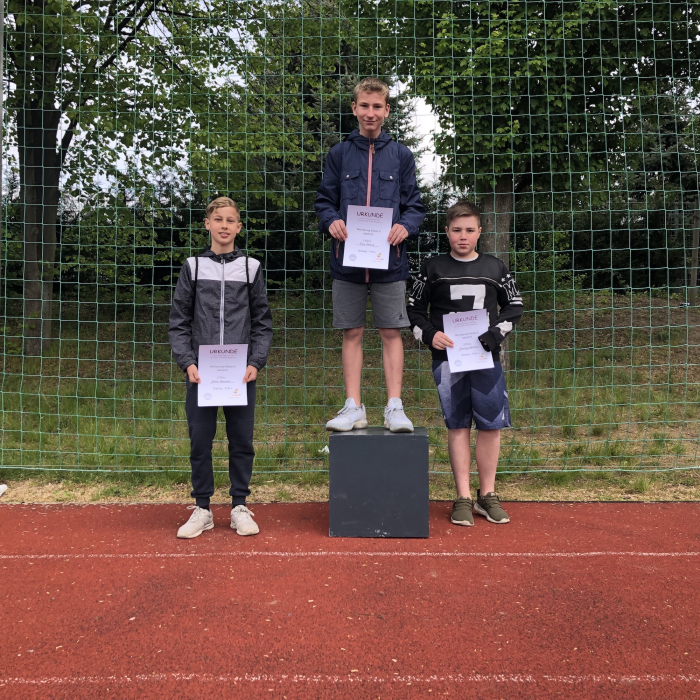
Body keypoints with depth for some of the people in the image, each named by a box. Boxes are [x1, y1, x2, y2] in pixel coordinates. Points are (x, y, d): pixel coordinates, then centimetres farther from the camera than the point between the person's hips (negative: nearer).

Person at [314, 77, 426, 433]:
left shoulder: (401, 155, 9)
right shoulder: (339, 154, 9)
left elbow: (415, 204, 8)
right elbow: (324, 200, 10)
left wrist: (405, 225, -13)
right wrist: (331, 220, -12)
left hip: (389, 260, 0)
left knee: (391, 333, 3)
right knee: (352, 334, 5)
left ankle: (395, 407, 9)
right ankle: (353, 407, 12)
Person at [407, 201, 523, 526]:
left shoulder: (495, 268, 10)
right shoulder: (433, 268, 7)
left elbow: (514, 306, 15)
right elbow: (414, 308, 11)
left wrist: (497, 332, -2)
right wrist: (429, 334, -6)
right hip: (447, 356, -1)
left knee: (491, 424, 0)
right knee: (457, 425, 2)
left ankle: (487, 494, 15)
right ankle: (463, 498, 10)